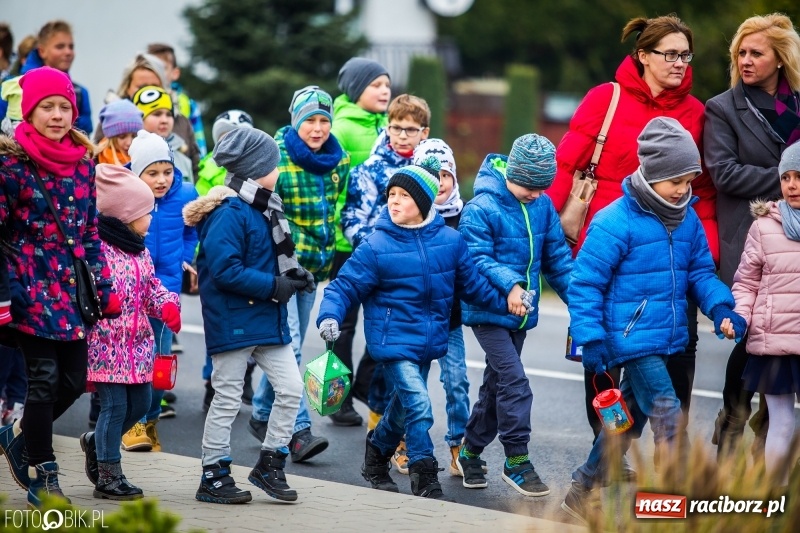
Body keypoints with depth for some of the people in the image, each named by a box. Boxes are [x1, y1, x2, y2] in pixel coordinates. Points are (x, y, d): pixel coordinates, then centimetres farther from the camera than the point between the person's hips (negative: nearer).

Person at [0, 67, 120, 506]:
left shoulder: (82, 162, 9)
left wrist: (104, 287, 11)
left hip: (73, 289, 6)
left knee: (74, 381, 6)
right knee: (44, 379, -6)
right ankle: (42, 479, 8)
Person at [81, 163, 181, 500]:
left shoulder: (140, 251, 11)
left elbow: (151, 287, 17)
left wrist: (167, 304, -3)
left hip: (137, 343, 8)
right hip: (105, 343, -8)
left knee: (139, 403, 12)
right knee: (115, 405, -5)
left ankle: (97, 442, 35)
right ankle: (108, 475, 6)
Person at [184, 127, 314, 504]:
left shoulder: (265, 208, 10)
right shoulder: (229, 214, -19)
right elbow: (225, 270, -25)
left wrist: (294, 274, 1)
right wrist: (273, 286, -22)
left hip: (268, 319, 9)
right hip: (233, 322, -8)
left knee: (291, 389, 6)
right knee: (227, 399, 1)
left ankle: (270, 465, 18)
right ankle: (213, 477, 12)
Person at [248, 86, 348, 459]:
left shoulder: (339, 160, 5)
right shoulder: (275, 156, -12)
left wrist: (332, 253, 17)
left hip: (315, 264, 6)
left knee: (288, 346, 13)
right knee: (289, 345, -14)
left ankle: (263, 416, 28)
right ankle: (299, 430, -16)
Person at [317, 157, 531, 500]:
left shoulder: (450, 240, -2)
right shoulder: (376, 246, -13)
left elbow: (472, 284, 9)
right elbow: (344, 286, -9)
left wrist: (507, 300, -1)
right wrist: (330, 317, -25)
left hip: (429, 341, 5)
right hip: (393, 340, -5)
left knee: (403, 406, 19)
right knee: (419, 406, -16)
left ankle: (377, 455, 44)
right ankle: (424, 477, -2)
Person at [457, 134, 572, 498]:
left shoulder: (543, 206, 1)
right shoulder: (481, 209, -17)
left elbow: (556, 256, 9)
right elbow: (477, 259, -20)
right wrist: (509, 284, -34)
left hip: (521, 314, 7)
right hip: (488, 312, -7)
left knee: (496, 384, 16)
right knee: (514, 383, -14)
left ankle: (471, 451, 31)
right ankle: (516, 460, -6)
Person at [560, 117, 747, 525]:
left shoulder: (687, 220, 6)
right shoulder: (616, 222, -15)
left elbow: (700, 271, 15)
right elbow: (586, 283, -12)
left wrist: (720, 307, -3)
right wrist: (591, 339, -16)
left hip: (669, 338, 8)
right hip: (632, 339, -8)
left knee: (629, 418, 17)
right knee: (668, 419, -14)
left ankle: (583, 494, 30)